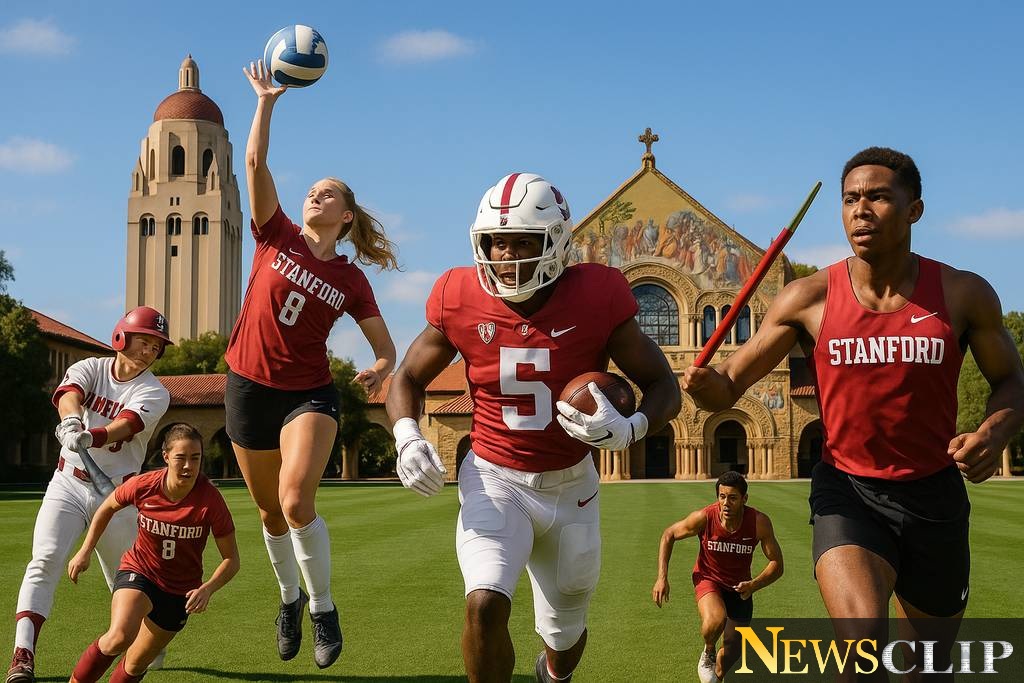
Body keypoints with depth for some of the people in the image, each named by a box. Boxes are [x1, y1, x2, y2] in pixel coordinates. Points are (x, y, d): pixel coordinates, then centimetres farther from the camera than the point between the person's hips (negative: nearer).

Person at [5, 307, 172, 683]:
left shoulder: (154, 393, -3)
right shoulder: (89, 368, 1)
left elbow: (124, 424, -23)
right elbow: (68, 395, -22)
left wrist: (91, 437, -44)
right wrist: (71, 420, -46)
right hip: (67, 485, 0)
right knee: (44, 561, -18)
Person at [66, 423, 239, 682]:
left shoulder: (210, 499, -22)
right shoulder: (143, 486, -19)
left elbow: (231, 559, -15)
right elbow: (108, 507, 6)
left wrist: (208, 589, -31)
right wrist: (85, 552, 5)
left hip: (181, 591, 1)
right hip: (138, 571, -1)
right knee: (119, 637, -30)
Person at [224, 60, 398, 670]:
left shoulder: (351, 280, 0)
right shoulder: (277, 237, 2)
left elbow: (387, 349, 3)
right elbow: (256, 163, -7)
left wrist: (380, 371, -19)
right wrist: (266, 101, -10)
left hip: (310, 394, -2)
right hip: (250, 387, 2)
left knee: (297, 502, -23)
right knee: (271, 512, 12)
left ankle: (323, 607, -2)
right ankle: (290, 597, 38)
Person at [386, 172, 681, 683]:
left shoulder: (595, 297, -16)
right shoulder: (461, 299, -13)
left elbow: (662, 384, -7)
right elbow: (408, 377, 4)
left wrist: (630, 429, -29)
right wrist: (407, 438, -17)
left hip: (570, 485, 1)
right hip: (495, 479, -1)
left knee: (565, 634, 18)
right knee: (485, 605, -27)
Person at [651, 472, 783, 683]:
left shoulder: (759, 522, -25)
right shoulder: (704, 518, -26)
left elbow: (776, 564, -18)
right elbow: (669, 535, -9)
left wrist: (754, 585, -37)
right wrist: (662, 577, -15)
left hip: (739, 586, 2)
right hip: (708, 578, -2)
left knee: (733, 652, 7)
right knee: (715, 620, -34)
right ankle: (708, 653, -1)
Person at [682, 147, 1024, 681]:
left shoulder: (964, 294, -5)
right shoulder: (809, 299, -7)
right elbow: (730, 384, -5)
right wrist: (705, 386, -30)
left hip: (935, 495, 2)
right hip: (848, 492, -2)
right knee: (862, 638, -29)